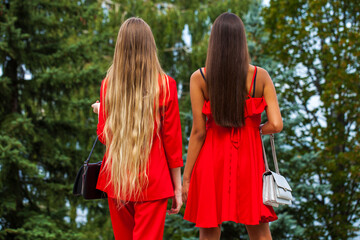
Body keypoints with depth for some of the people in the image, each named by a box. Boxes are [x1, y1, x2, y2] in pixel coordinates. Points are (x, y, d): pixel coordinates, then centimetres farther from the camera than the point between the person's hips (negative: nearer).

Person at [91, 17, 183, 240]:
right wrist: (177, 187, 4)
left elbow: (104, 135, 5)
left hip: (116, 178, 3)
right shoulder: (165, 85, -8)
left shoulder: (108, 84, -1)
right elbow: (172, 140, -5)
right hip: (151, 180, -3)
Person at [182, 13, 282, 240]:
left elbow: (198, 132, -8)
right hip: (249, 158, 1)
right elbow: (276, 125, -12)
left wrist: (186, 177, -2)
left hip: (212, 161, -1)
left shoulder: (199, 78, -7)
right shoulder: (260, 76, -4)